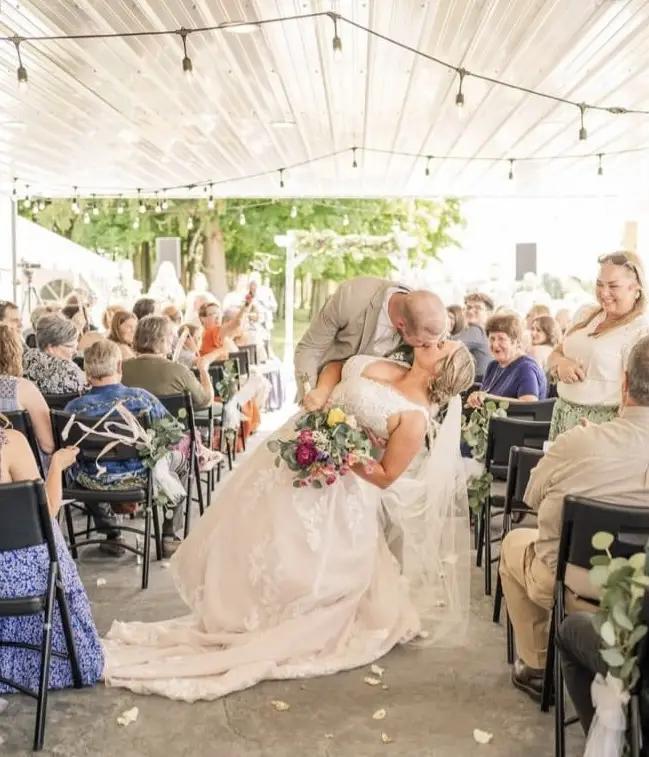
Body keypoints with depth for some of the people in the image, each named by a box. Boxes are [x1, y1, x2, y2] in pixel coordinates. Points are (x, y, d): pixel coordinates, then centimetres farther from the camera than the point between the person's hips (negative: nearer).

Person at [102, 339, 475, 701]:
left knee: (296, 559, -3)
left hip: (332, 487, -7)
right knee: (249, 533, 16)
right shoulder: (379, 365, 0)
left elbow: (385, 477, -14)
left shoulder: (415, 417, -19)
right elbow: (335, 366, 15)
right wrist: (319, 394, -4)